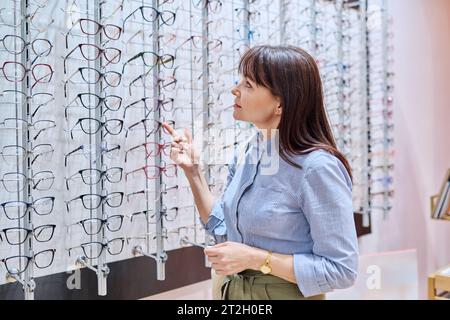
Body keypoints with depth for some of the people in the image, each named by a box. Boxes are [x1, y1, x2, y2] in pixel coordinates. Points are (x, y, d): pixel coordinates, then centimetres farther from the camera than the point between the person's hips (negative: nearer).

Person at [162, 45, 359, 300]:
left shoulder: (317, 167, -24)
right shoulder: (247, 155, -3)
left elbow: (341, 270, -22)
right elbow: (224, 232, 5)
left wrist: (256, 258, -23)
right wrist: (193, 171, -3)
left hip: (286, 293, -6)